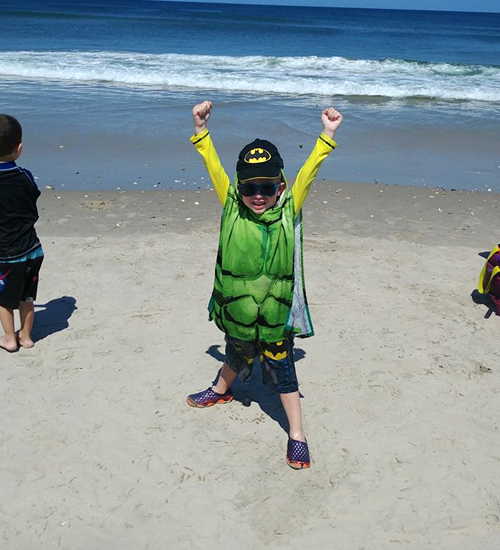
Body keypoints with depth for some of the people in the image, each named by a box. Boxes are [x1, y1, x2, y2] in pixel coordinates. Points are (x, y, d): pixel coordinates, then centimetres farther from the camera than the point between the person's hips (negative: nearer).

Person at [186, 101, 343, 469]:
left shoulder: (289, 210, -9)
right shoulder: (233, 208, -7)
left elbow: (308, 172, -11)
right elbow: (215, 168, -6)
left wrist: (326, 136, -17)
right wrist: (201, 131, -12)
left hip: (277, 313, -2)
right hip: (237, 310, 2)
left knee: (280, 369, 8)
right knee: (238, 356, 26)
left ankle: (297, 434, 23)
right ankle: (221, 390, 59)